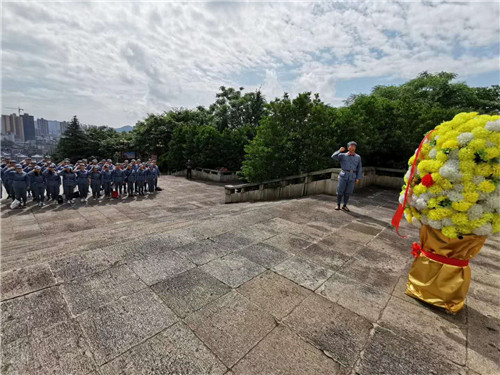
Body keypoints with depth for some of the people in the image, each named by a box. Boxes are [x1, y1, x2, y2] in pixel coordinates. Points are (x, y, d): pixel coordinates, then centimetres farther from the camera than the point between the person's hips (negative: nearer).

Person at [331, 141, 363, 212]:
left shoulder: (358, 157, 10)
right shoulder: (343, 155, 5)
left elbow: (359, 168, 10)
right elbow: (333, 157, -8)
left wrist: (358, 178, 3)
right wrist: (339, 151, -20)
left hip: (352, 177, 2)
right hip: (343, 175, -2)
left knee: (348, 192, 6)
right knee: (340, 191, -1)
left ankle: (344, 206, 20)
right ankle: (338, 205, 15)